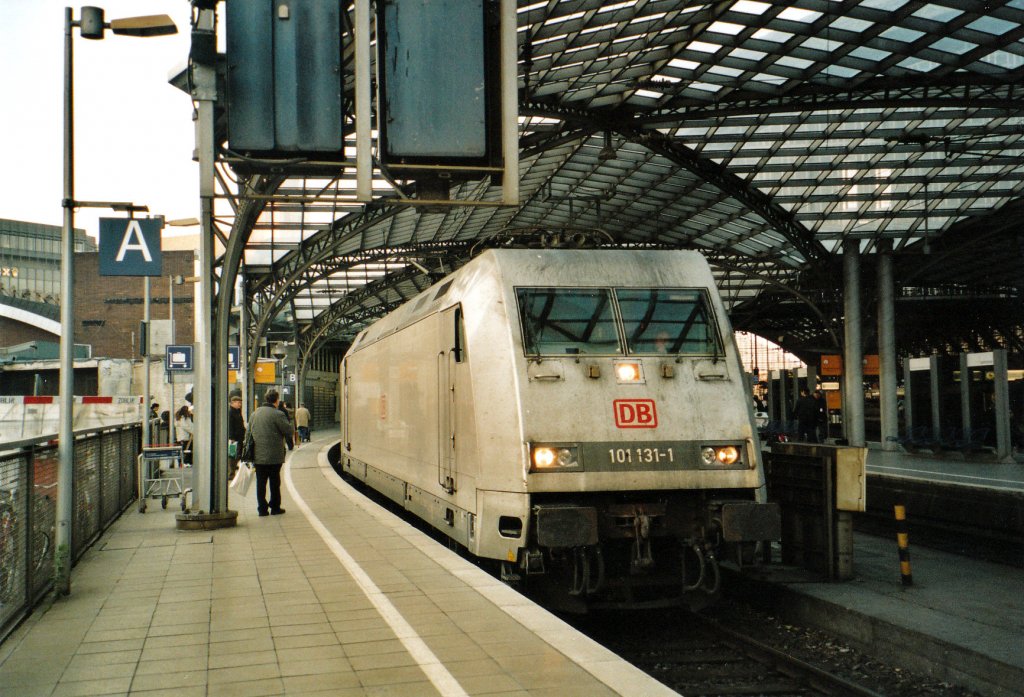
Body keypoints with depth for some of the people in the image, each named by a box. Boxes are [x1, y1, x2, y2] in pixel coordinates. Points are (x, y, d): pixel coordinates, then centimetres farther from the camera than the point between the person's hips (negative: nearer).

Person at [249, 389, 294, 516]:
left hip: (258, 456, 5)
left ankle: (262, 508, 9)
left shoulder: (254, 414, 10)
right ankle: (275, 507, 11)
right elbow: (288, 431, -14)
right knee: (274, 482, 6)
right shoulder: (278, 414, -13)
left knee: (260, 483, 9)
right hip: (274, 456, -5)